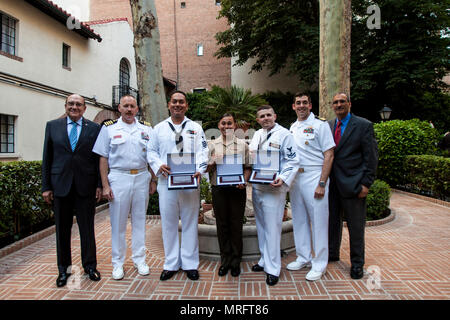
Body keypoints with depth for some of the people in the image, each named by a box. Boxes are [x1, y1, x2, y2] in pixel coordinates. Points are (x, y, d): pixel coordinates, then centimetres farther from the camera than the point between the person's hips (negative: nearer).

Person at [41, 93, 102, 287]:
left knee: (87, 228, 8)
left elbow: (99, 159, 3)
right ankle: (63, 268, 27)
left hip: (86, 186, -1)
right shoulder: (52, 126, 8)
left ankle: (90, 265, 24)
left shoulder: (94, 129, 4)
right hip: (60, 186, 1)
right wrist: (46, 186, 2)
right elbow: (47, 158, 6)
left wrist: (99, 185, -3)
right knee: (62, 229, 11)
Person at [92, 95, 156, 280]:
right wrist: (105, 185, -5)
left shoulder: (146, 129, 10)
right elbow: (103, 159, 1)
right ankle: (118, 263, 20)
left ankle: (139, 259, 24)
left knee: (139, 220, 10)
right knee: (118, 222, 4)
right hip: (119, 178, -2)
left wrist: (153, 180, 4)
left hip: (142, 177, 2)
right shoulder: (109, 128, 4)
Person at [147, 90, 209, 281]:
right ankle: (171, 264, 22)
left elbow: (202, 152, 3)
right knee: (168, 223, 7)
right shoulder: (159, 128, 13)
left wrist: (199, 170, -14)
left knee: (190, 222, 5)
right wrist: (159, 166, -9)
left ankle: (190, 264, 20)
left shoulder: (195, 128, 11)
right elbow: (151, 151, 11)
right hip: (166, 181, 1)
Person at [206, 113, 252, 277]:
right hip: (218, 189, 1)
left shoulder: (242, 145, 7)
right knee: (222, 224, 8)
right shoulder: (212, 145, 8)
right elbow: (206, 169, 9)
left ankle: (236, 261, 19)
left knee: (236, 224, 5)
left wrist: (244, 181, -11)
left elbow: (248, 167, 6)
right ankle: (225, 260, 22)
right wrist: (213, 162, -11)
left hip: (237, 189, -1)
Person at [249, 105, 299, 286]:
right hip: (256, 187, 7)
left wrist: (283, 179, -23)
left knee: (272, 228, -3)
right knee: (261, 226, 16)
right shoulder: (257, 135, 14)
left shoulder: (284, 134, -6)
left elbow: (293, 161, -10)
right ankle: (265, 260, 32)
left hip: (273, 188, -7)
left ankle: (273, 268, 10)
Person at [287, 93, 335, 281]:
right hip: (295, 178, 6)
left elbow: (329, 155, -9)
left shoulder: (320, 125, -4)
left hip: (314, 178, -6)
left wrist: (322, 184, -16)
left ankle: (319, 264, 14)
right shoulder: (292, 128, 15)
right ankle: (303, 258, 28)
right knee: (299, 220, 13)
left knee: (318, 221, 1)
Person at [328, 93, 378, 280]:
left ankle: (357, 263, 23)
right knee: (333, 221, 15)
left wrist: (366, 183, -11)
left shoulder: (364, 125, -3)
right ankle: (332, 253, 34)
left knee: (356, 226, 6)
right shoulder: (327, 126, 10)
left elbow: (371, 157, -5)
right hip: (332, 183, 4)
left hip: (352, 183, -4)